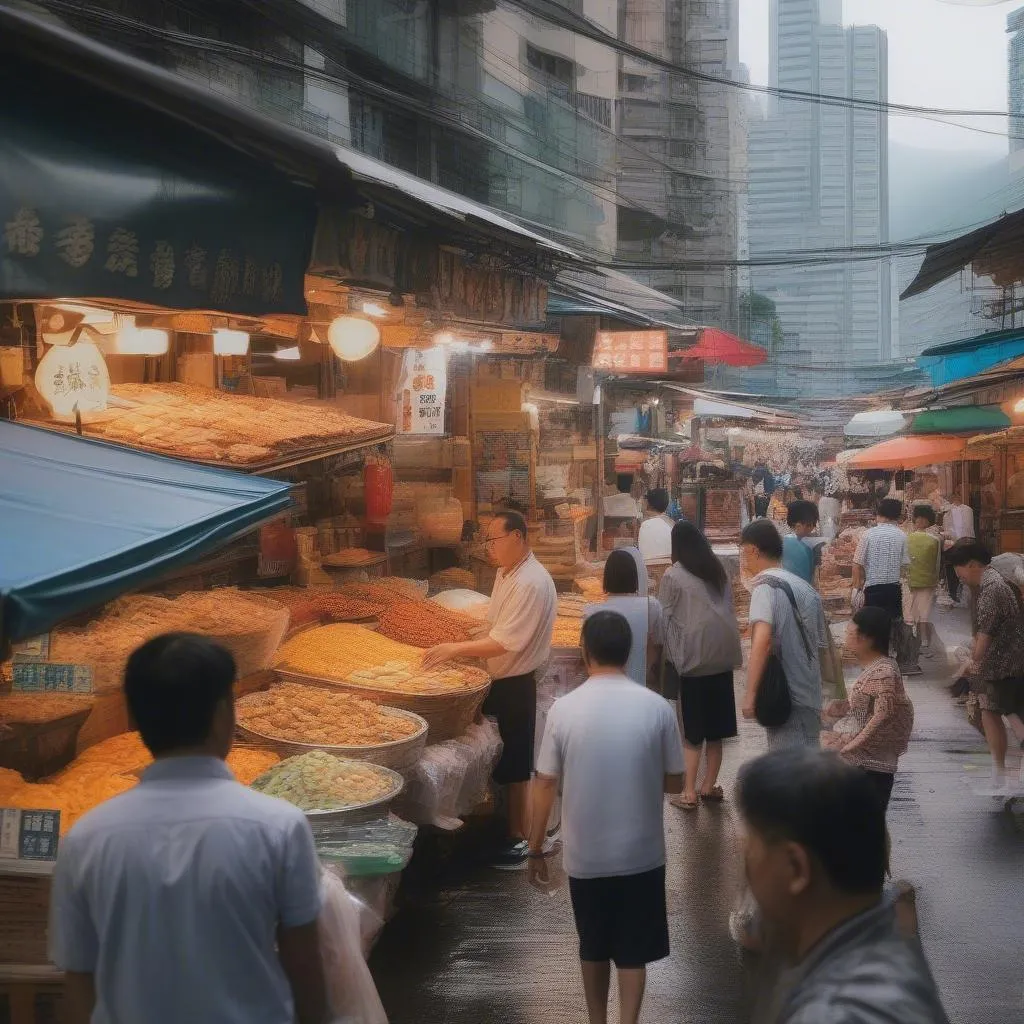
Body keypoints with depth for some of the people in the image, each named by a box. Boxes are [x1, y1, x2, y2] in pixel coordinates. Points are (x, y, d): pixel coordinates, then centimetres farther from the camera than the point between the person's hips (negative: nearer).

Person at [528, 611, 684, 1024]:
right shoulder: (657, 707, -10)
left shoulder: (564, 709, -10)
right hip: (640, 853, -1)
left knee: (593, 949, 20)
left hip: (584, 855, 1)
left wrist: (535, 849, 5)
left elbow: (545, 785, -6)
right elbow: (675, 781, -1)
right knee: (633, 952, 12)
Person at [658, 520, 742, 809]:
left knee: (693, 729, 2)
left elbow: (665, 617, -3)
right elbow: (728, 608, 13)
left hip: (694, 657, -5)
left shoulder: (673, 576, -5)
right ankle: (709, 786, 20)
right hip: (723, 654, 5)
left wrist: (671, 656, 7)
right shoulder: (718, 571, 10)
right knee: (715, 726, 13)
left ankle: (689, 793, 2)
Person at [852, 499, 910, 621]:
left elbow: (858, 564, -6)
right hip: (894, 588, 2)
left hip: (873, 588, -2)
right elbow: (904, 564, -2)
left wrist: (857, 583, 8)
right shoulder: (902, 536, -3)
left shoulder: (869, 534, -7)